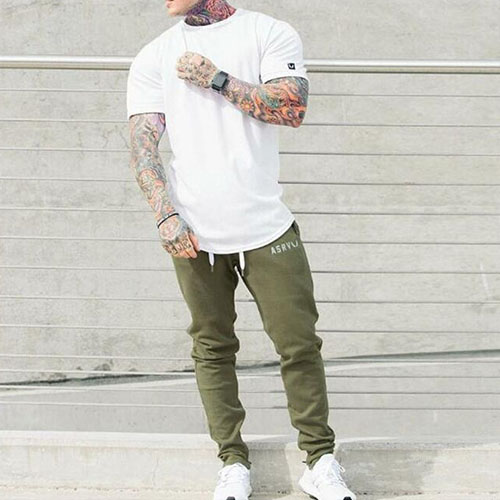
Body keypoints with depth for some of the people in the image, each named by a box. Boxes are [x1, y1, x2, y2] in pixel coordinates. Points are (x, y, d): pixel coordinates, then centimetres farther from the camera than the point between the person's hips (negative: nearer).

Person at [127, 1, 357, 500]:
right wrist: (166, 215, -13)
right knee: (212, 351, 6)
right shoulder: (154, 57, 8)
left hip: (267, 229, -1)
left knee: (300, 344, -1)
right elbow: (142, 144, 0)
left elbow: (293, 107, -10)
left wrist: (218, 79, -10)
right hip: (193, 234, 2)